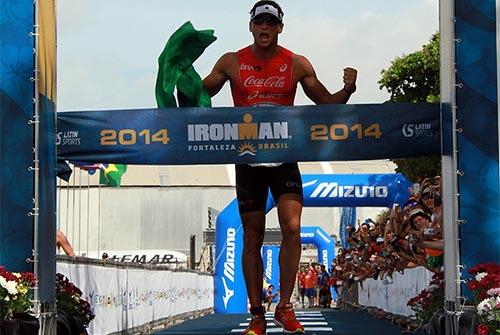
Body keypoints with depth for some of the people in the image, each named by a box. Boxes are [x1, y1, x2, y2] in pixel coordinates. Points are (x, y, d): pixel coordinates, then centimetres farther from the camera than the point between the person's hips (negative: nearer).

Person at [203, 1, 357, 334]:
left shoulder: (297, 65, 3)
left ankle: (285, 307, -2)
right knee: (252, 237, 4)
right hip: (247, 159, 1)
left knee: (292, 228, -15)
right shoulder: (231, 63, 3)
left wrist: (348, 89, -11)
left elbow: (326, 102, 9)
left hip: (284, 157, 0)